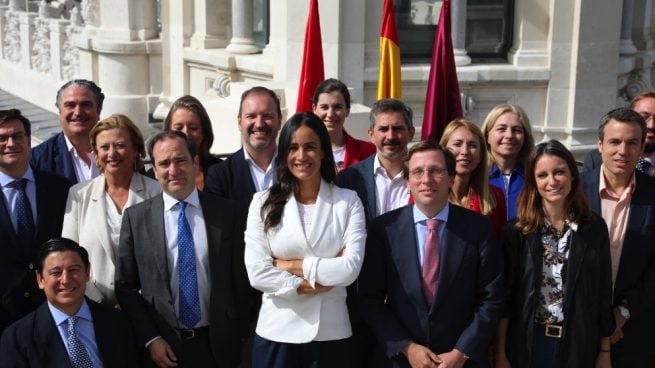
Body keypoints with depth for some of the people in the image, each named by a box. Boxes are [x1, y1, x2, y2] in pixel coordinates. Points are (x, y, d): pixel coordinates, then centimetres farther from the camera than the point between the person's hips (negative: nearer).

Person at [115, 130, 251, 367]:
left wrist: (238, 335, 0)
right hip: (163, 347, 0)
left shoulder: (228, 213, 0)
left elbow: (241, 279, 2)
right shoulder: (136, 217, -1)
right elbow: (126, 286, 0)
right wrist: (150, 339, -6)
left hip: (219, 345, 1)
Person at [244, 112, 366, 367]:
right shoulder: (264, 202, 1)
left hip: (331, 332, 0)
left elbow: (351, 268, -10)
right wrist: (314, 283, -11)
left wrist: (291, 265, -8)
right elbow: (257, 273, -7)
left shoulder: (348, 201, 0)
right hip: (277, 332, 1)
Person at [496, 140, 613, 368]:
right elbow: (505, 295, -4)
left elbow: (603, 293, 3)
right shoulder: (517, 231, -5)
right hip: (526, 344, -1)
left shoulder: (595, 228, -1)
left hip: (579, 346, 1)